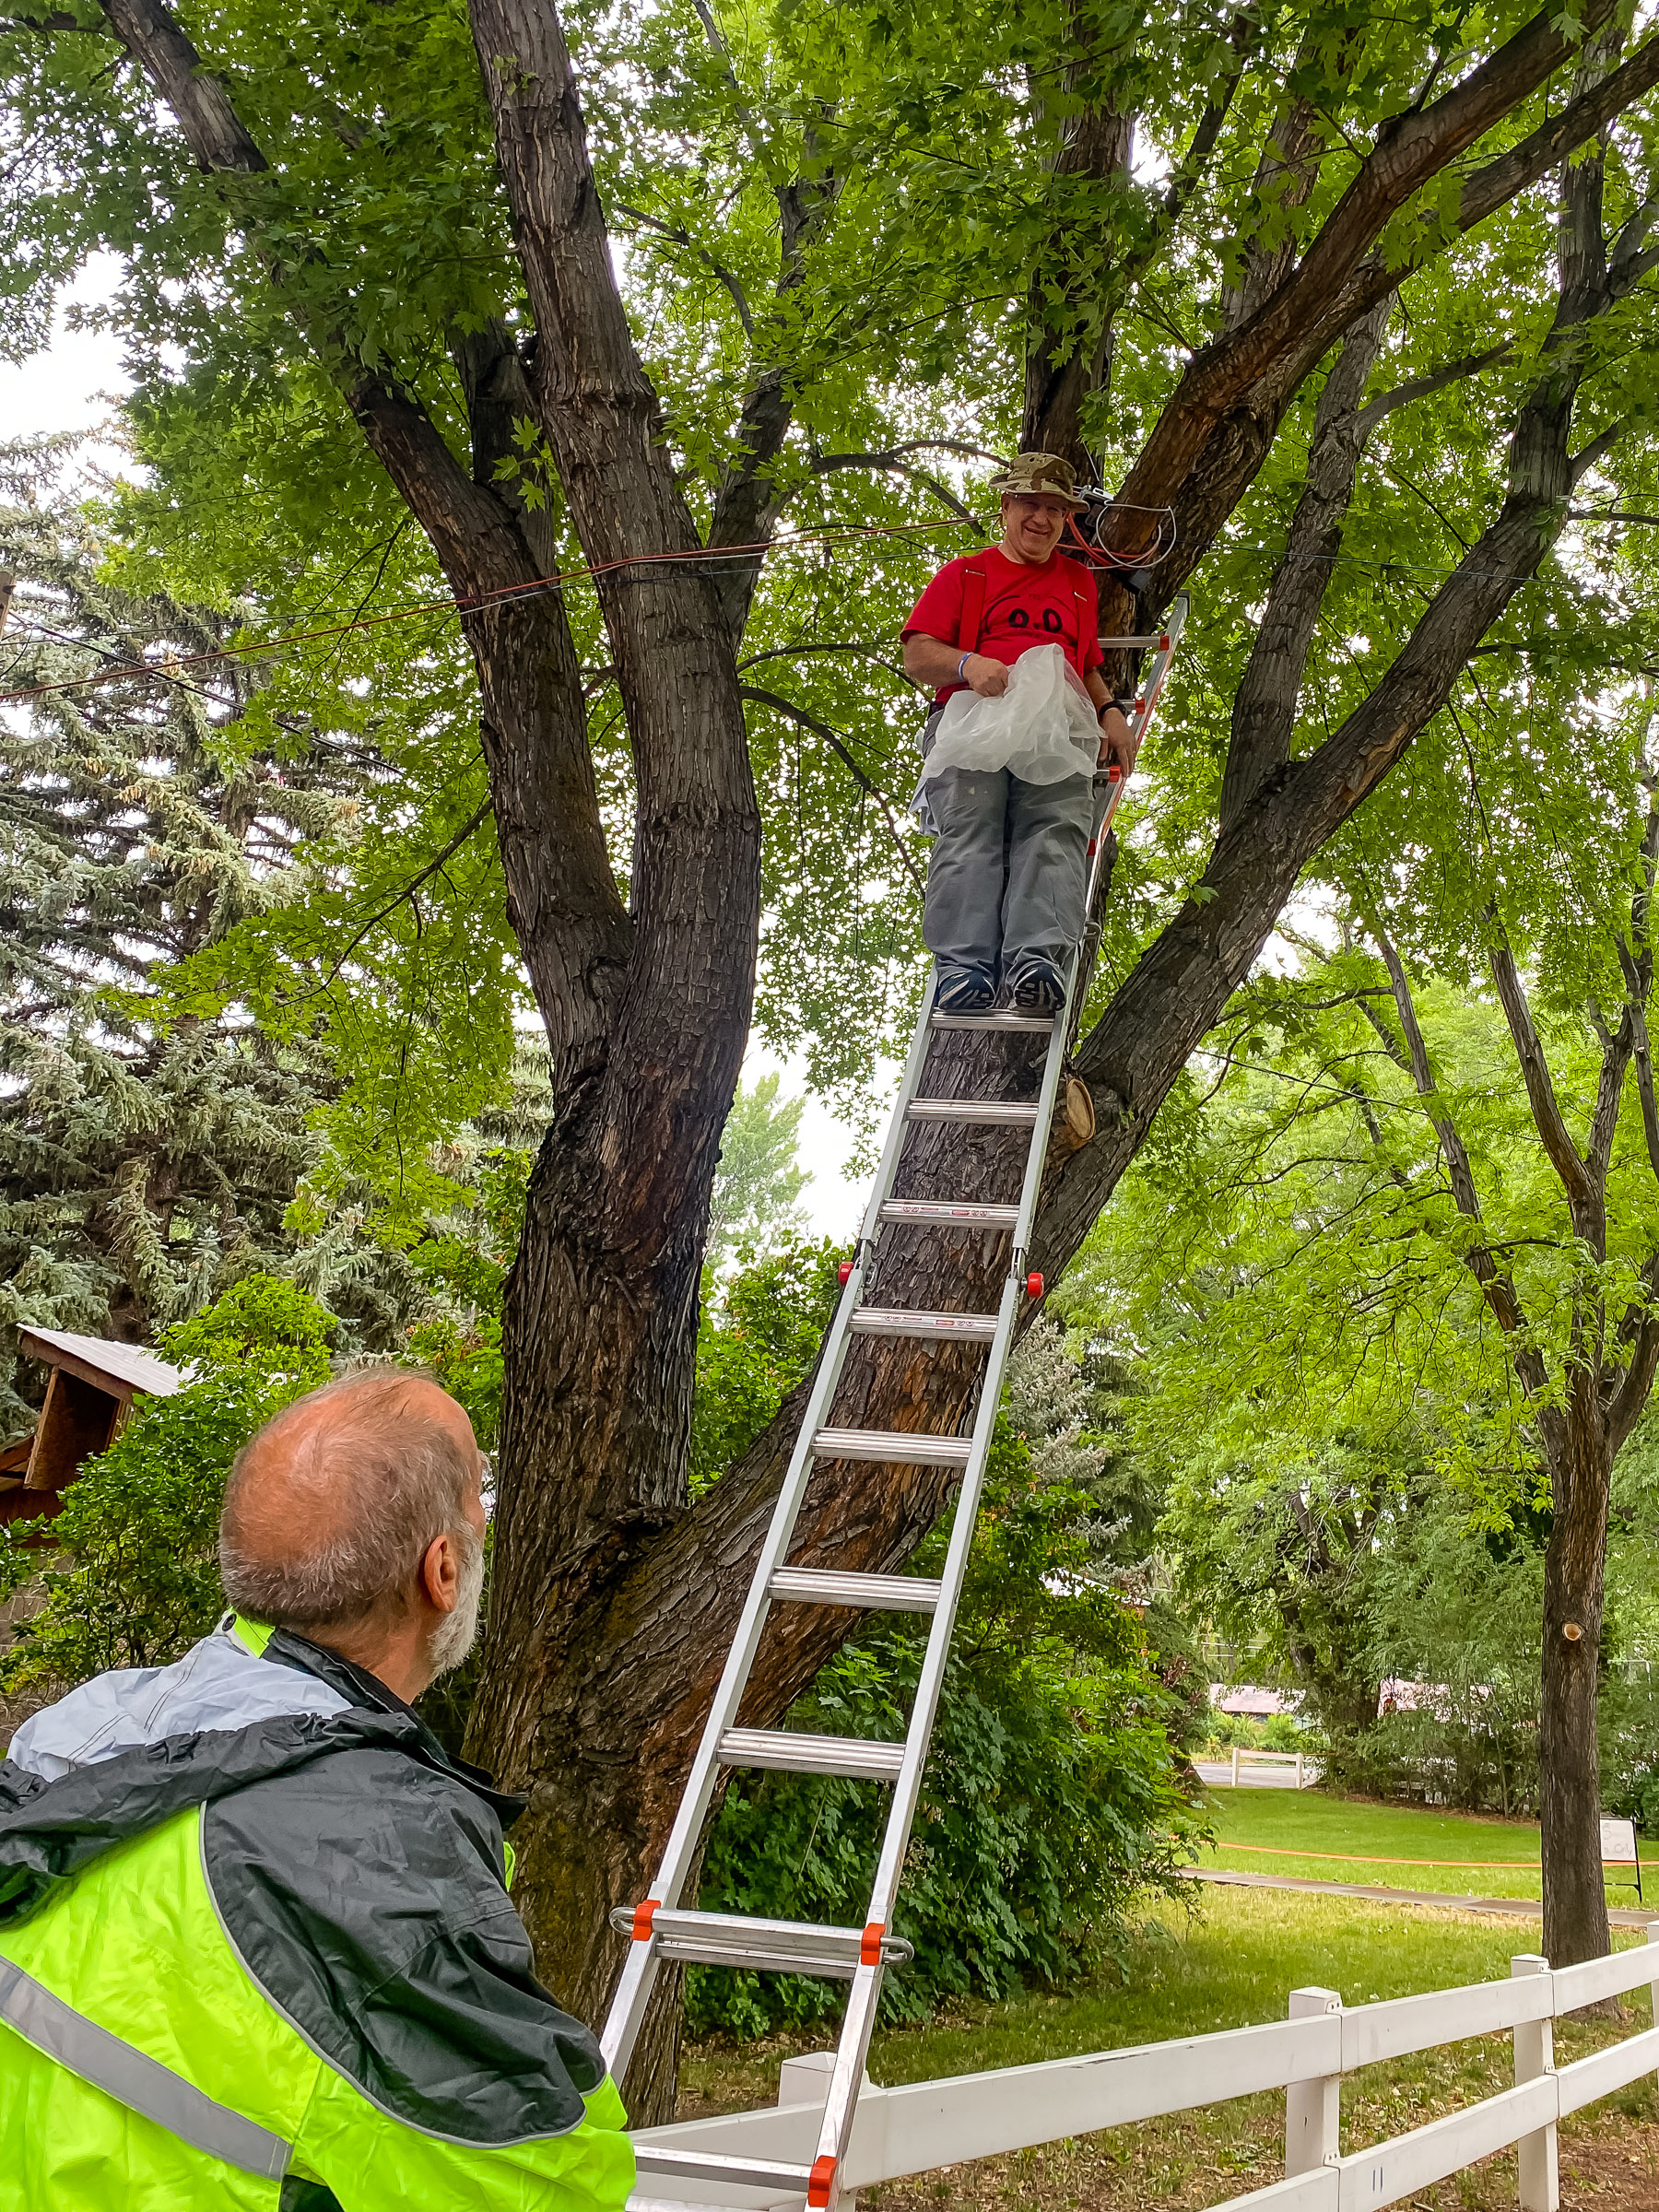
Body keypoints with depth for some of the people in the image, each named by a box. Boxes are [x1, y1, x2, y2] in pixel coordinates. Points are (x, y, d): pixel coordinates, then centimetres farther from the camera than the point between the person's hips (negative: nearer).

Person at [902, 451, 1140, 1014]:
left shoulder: (1078, 582, 34)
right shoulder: (963, 574, 23)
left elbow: (1088, 667, 39)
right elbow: (917, 656, 12)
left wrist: (1110, 711, 18)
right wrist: (968, 664, -10)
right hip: (973, 715, -2)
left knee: (1056, 831, -26)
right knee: (970, 833, -27)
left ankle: (1036, 959, -45)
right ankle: (964, 968, -40)